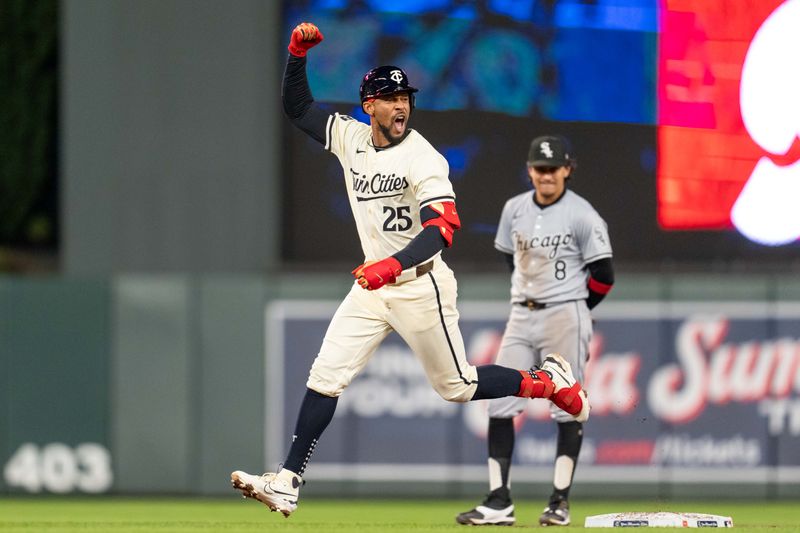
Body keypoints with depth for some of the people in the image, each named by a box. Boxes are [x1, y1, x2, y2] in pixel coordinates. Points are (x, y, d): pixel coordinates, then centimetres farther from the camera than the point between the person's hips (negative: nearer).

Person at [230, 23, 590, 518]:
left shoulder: (423, 158, -19)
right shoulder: (351, 137, 1)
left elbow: (443, 227, -31)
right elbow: (297, 107, 10)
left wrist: (393, 265, -47)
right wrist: (298, 53, -8)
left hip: (419, 287, -6)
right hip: (372, 286, 6)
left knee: (458, 386, 5)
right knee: (325, 377, -4)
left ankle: (549, 382, 27)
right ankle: (287, 482, -6)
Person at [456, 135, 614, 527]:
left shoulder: (582, 216, -9)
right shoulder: (515, 209, 7)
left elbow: (603, 276, -5)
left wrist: (572, 312, 3)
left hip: (565, 316, -5)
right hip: (522, 317, 5)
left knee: (567, 408, -2)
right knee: (499, 405, -2)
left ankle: (560, 502, 3)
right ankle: (499, 502, -2)